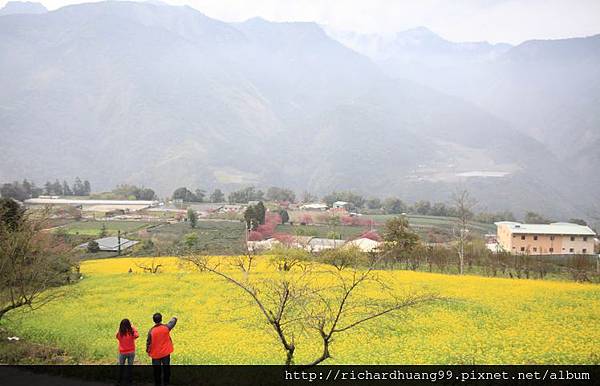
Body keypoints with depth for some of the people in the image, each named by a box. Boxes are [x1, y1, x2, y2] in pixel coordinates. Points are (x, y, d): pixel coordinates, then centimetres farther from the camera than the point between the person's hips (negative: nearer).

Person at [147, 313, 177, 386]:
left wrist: (148, 351, 10)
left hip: (155, 354, -1)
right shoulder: (166, 327, -12)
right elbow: (172, 322, 9)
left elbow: (148, 342, -5)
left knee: (157, 371, 9)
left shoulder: (151, 331, -14)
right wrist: (174, 318, 31)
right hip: (166, 353, 1)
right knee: (166, 369, 12)